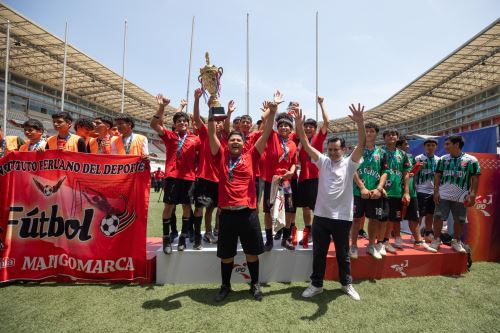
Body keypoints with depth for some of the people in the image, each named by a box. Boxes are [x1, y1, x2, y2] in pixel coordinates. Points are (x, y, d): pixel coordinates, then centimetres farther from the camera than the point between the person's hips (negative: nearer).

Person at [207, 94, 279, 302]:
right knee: (226, 253, 14)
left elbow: (266, 134, 1)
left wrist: (272, 110, -5)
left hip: (248, 211, 0)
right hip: (227, 212, 1)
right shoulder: (222, 157, 6)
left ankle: (255, 284, 33)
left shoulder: (251, 157, 5)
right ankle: (225, 285, 33)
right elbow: (212, 134, 2)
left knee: (252, 251, 13)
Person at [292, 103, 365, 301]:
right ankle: (316, 284, 29)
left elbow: (362, 145, -18)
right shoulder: (323, 162, 2)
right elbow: (306, 145, -7)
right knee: (319, 253, 13)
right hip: (321, 215, 2)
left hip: (342, 217, -2)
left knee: (343, 254, 15)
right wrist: (299, 125, -20)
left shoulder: (349, 164, -3)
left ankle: (347, 284, 35)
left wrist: (360, 123, -33)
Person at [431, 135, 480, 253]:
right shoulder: (443, 159, 3)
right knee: (438, 217, 2)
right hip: (443, 195, 1)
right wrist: (436, 191, -2)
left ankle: (456, 242, 28)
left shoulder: (471, 160, -4)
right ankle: (436, 239, 16)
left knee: (459, 220, 10)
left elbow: (475, 179, -3)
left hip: (461, 197, -1)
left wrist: (473, 195, -8)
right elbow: (437, 176, 6)